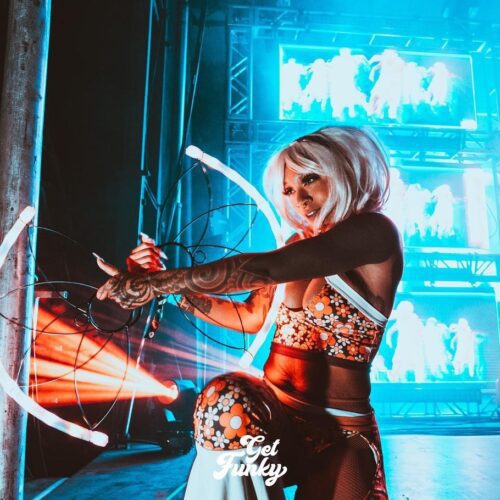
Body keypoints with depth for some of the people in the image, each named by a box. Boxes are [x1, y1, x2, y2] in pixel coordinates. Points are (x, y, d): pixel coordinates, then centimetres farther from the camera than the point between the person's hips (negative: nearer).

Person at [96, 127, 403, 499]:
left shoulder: (375, 231, -12)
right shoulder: (300, 242, 11)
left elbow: (262, 268, -23)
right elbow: (250, 317, 12)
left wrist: (152, 284, -21)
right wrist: (162, 284, 5)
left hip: (337, 431, -4)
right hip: (274, 407, 4)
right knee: (227, 402, -26)